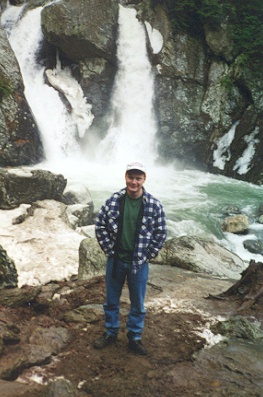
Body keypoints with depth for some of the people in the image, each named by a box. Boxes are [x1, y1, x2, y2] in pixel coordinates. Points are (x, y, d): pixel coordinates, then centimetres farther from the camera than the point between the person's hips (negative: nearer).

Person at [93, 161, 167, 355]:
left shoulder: (154, 205, -11)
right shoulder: (114, 200, -8)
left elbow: (161, 233, -4)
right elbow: (100, 225, 0)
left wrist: (147, 256, -4)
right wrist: (109, 250, -3)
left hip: (139, 263, -1)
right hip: (115, 260, 1)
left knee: (138, 304, 14)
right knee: (111, 301, 18)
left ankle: (135, 338, 33)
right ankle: (110, 333, 38)